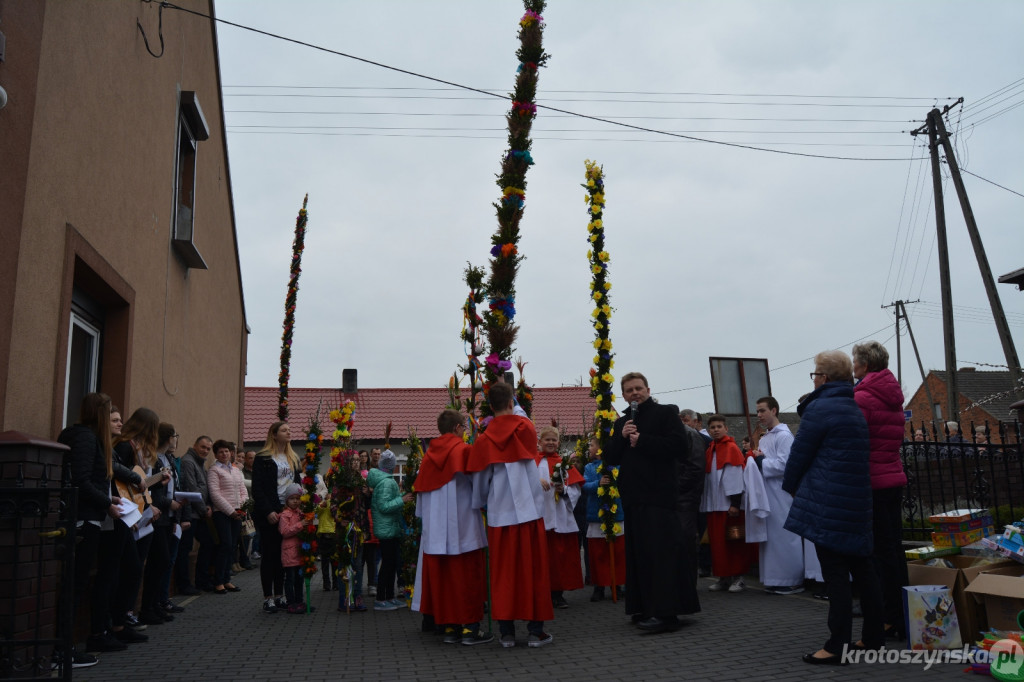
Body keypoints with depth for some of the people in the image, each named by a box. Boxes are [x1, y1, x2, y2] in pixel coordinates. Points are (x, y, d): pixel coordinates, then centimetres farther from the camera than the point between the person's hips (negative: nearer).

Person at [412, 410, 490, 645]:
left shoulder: (428, 454, 6)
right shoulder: (464, 450, -8)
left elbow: (421, 490, 11)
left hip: (435, 528, 5)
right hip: (463, 526, -5)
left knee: (441, 576, 9)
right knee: (467, 576, 1)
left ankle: (449, 627, 13)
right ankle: (470, 628, 2)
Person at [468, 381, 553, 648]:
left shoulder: (484, 439, -1)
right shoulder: (527, 428, 0)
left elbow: (480, 480, 5)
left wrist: (479, 505, 22)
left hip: (500, 513, 0)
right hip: (530, 508, 0)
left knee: (503, 572, 6)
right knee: (533, 568, 5)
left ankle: (506, 631, 8)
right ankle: (535, 630, 7)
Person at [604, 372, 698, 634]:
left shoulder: (665, 413, 1)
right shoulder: (622, 422, 19)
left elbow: (680, 446, -13)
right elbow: (610, 459, 12)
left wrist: (641, 441, -13)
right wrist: (621, 437, -5)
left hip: (659, 494, -6)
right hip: (633, 497, 7)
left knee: (660, 551, -10)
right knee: (639, 553, 8)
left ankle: (665, 612, -10)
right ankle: (645, 608, 15)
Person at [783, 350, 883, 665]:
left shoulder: (820, 408, -11)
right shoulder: (855, 409, 16)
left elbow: (799, 453, -8)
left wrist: (791, 486, 9)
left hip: (827, 503, -9)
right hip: (858, 500, 9)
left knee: (835, 572, -6)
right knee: (861, 567, 14)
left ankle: (837, 647, -2)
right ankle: (873, 636, 22)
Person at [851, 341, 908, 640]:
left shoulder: (862, 397, -14)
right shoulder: (893, 396, 12)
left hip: (871, 481, -8)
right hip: (894, 478, 8)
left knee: (882, 550, -2)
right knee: (895, 547, 13)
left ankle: (892, 618, 4)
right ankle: (903, 616, 21)